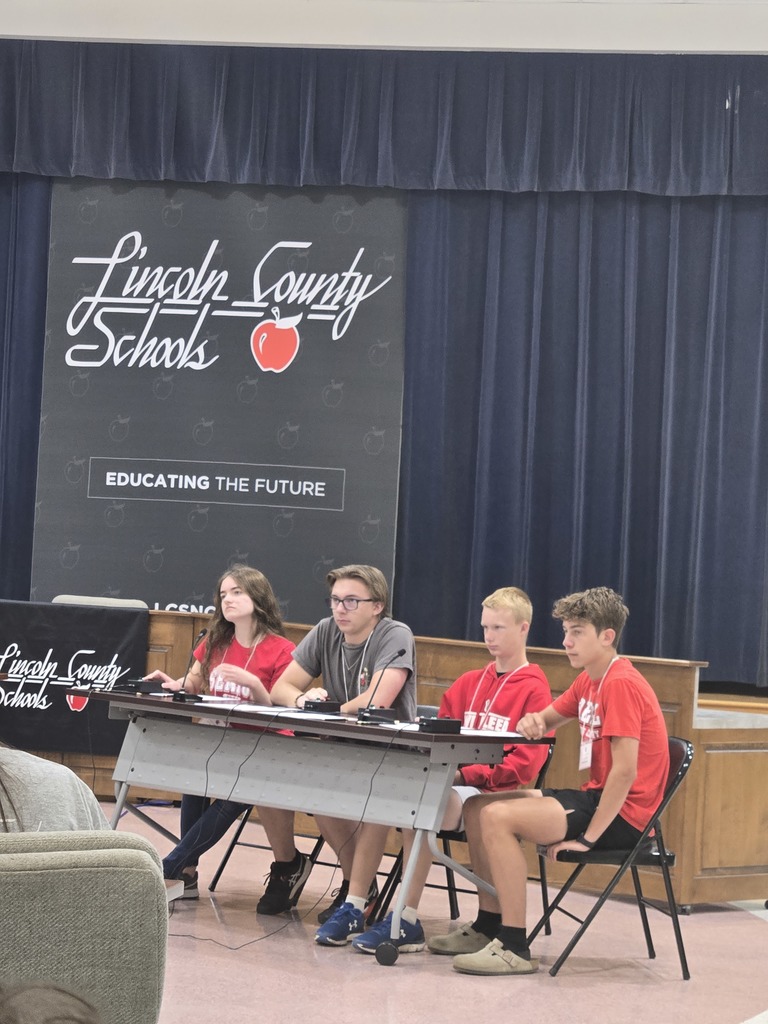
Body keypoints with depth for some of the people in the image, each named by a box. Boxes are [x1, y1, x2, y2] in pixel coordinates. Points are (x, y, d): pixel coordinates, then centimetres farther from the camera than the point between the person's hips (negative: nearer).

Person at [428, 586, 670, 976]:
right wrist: (534, 722, -4)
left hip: (622, 813, -10)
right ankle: (488, 927, 17)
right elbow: (548, 718, 23)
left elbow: (625, 770, -25)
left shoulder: (620, 684, -18)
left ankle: (514, 949, -22)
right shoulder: (590, 681, 12)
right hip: (597, 796, 10)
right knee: (478, 808, 11)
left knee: (498, 816, -24)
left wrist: (587, 838, -23)